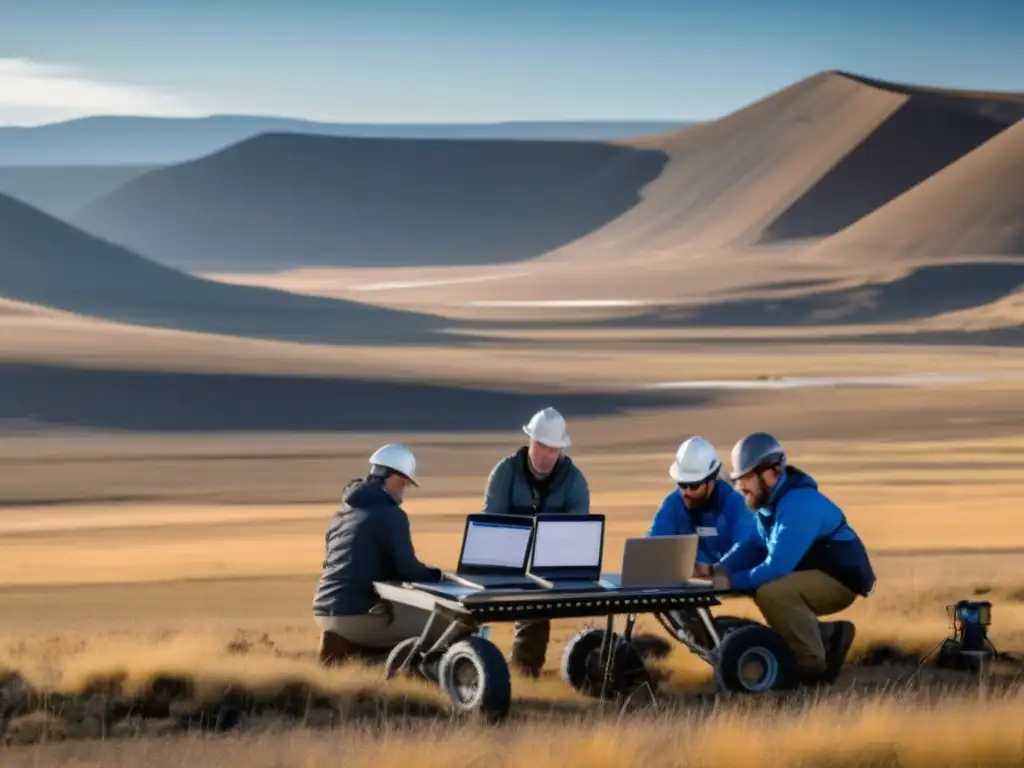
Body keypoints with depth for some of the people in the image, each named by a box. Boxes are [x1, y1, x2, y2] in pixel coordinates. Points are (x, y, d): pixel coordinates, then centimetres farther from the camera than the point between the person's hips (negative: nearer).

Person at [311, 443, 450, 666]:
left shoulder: (342, 512, 19)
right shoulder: (390, 514, -8)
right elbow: (407, 568, -10)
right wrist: (437, 576, 9)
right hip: (356, 614, -9)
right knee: (441, 622, -4)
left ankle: (345, 646, 12)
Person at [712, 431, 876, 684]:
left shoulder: (798, 506, -27)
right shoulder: (772, 499, 4)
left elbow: (777, 567, -30)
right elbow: (753, 546, 9)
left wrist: (731, 581, -22)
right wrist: (720, 570, -7)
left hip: (841, 578, -10)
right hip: (818, 576, 10)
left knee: (771, 592, -29)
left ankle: (813, 665, -15)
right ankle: (826, 636, 15)